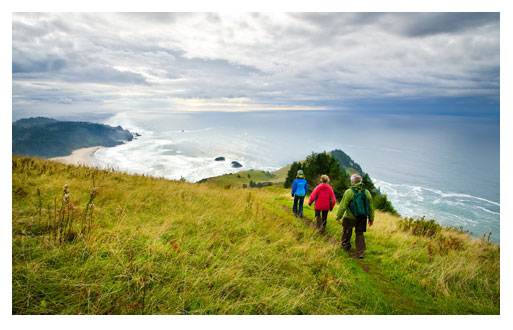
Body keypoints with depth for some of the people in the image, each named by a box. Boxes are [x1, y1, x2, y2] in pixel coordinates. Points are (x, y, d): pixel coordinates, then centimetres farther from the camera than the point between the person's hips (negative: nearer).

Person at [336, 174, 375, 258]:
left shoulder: (349, 192, -16)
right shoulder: (367, 192, -1)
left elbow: (343, 206, -14)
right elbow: (371, 207, 5)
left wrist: (338, 216, -5)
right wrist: (371, 219, 14)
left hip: (350, 217, -4)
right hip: (362, 218, 4)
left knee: (346, 231, 18)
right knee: (360, 233, 14)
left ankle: (345, 246, 35)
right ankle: (360, 252, 11)